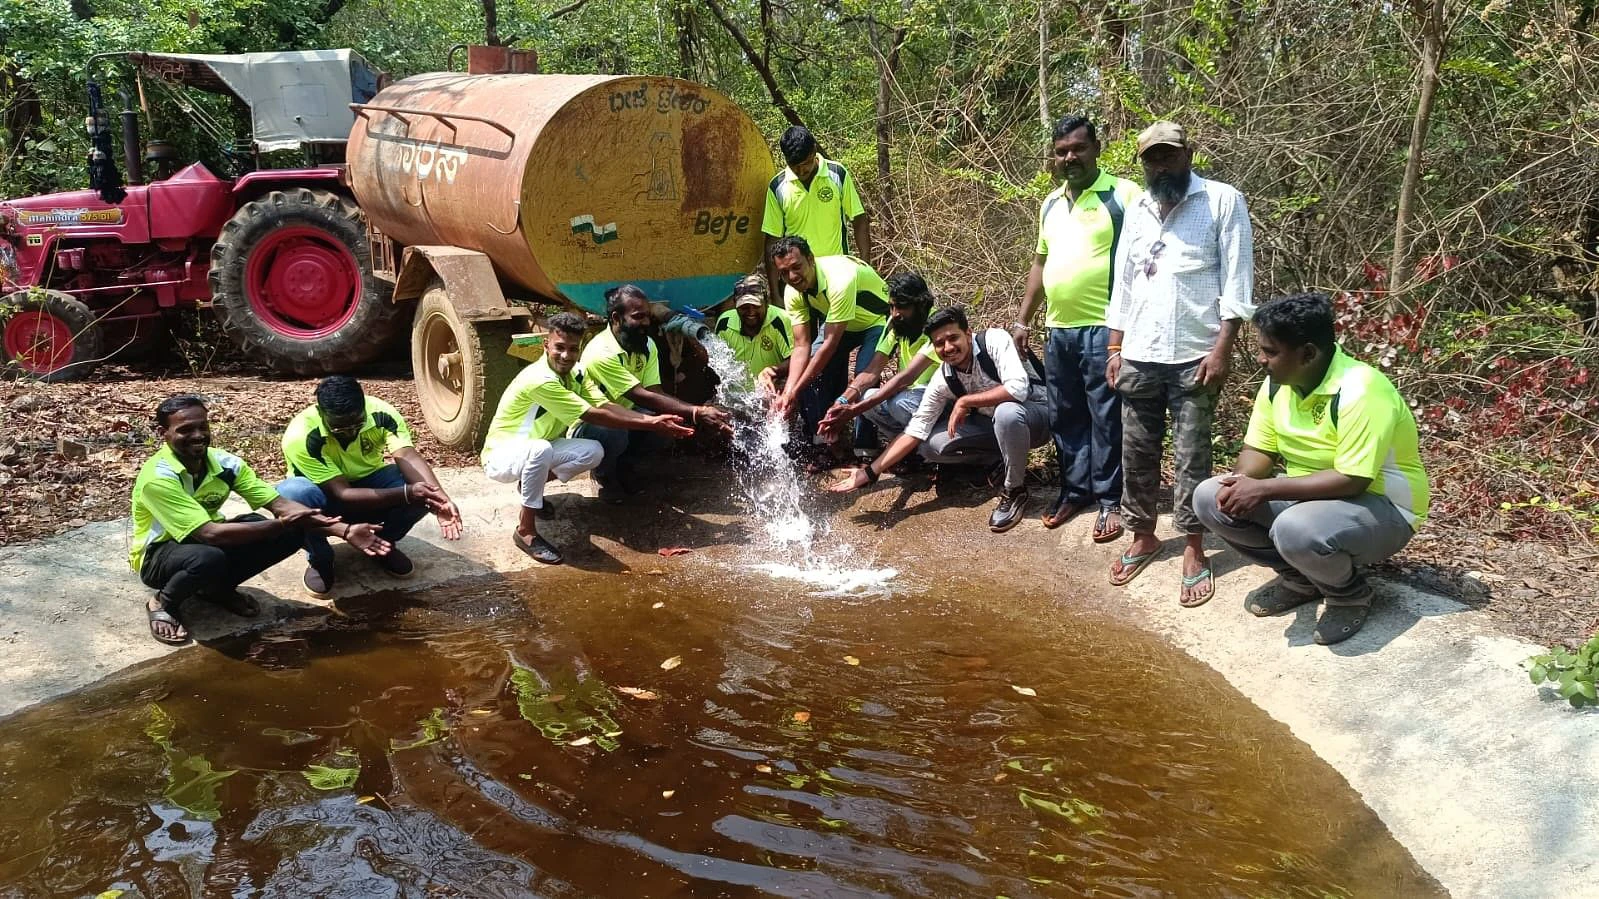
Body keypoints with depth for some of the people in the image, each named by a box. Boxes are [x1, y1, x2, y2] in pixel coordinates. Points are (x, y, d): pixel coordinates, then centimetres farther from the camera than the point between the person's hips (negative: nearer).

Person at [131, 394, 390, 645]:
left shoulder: (224, 463, -11)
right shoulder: (158, 478, -29)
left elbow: (279, 503, -15)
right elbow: (210, 533, -35)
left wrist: (344, 530, -28)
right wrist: (283, 524, -39)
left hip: (204, 542, 6)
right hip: (159, 555, -6)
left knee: (291, 533, -16)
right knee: (209, 558, -41)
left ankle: (218, 588, 5)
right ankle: (163, 603, -7)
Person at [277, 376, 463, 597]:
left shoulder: (381, 413, -24)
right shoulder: (301, 437, -33)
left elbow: (409, 457, -36)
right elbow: (342, 494, -36)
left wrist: (440, 499, -55)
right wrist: (405, 494, -48)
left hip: (369, 482, 2)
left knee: (420, 488, -29)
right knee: (291, 495, -39)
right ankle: (319, 560, -8)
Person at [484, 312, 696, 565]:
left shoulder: (574, 375, -3)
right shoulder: (541, 380, -30)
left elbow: (606, 406, -11)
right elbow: (593, 416, -28)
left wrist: (652, 419, -26)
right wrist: (650, 426, -27)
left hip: (533, 452, 8)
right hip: (501, 456, -8)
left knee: (593, 452, -11)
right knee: (541, 449, -40)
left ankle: (530, 485, 11)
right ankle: (525, 531, -25)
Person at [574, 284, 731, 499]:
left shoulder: (647, 346, -5)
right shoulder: (602, 353, -30)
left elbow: (655, 392, -16)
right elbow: (642, 397, -36)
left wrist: (700, 411, -33)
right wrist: (696, 413, -41)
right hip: (589, 424, -7)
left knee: (667, 418, -21)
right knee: (615, 433, -40)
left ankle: (624, 466, 4)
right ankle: (605, 475, -4)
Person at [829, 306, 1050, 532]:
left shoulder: (995, 340, -26)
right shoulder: (942, 381, -13)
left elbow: (1017, 389, -39)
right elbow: (916, 431, -12)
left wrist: (964, 402, -30)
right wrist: (871, 472, -19)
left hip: (1036, 414, -5)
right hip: (992, 422, 5)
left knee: (1007, 412, -40)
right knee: (930, 446, -13)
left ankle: (1015, 491, -15)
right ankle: (1005, 458, 6)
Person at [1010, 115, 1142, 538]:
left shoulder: (1124, 194, -6)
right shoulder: (1051, 203, 15)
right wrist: (1023, 319, 19)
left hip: (1105, 328, -6)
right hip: (1058, 329, 7)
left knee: (1106, 419, 1)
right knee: (1065, 417, 14)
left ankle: (1109, 499, 12)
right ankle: (1075, 489, 27)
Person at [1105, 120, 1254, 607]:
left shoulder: (1223, 201, -3)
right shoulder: (1137, 212, 13)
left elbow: (1237, 282, -8)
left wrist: (1222, 349, -15)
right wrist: (1114, 350, 11)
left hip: (1194, 356, -5)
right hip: (1138, 356, 5)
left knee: (1191, 456, 1)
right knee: (1137, 453, 11)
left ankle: (1194, 551, 11)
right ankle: (1142, 536, 25)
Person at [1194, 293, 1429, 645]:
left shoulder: (1360, 391, -28)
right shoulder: (1277, 383, -4)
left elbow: (1352, 481, -32)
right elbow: (1258, 450, 2)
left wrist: (1264, 489, -31)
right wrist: (1240, 481, -22)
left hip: (1381, 508, -8)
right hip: (1307, 496, 8)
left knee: (1296, 530, -38)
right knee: (1210, 499, -8)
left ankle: (1350, 595, -4)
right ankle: (1300, 578, 8)